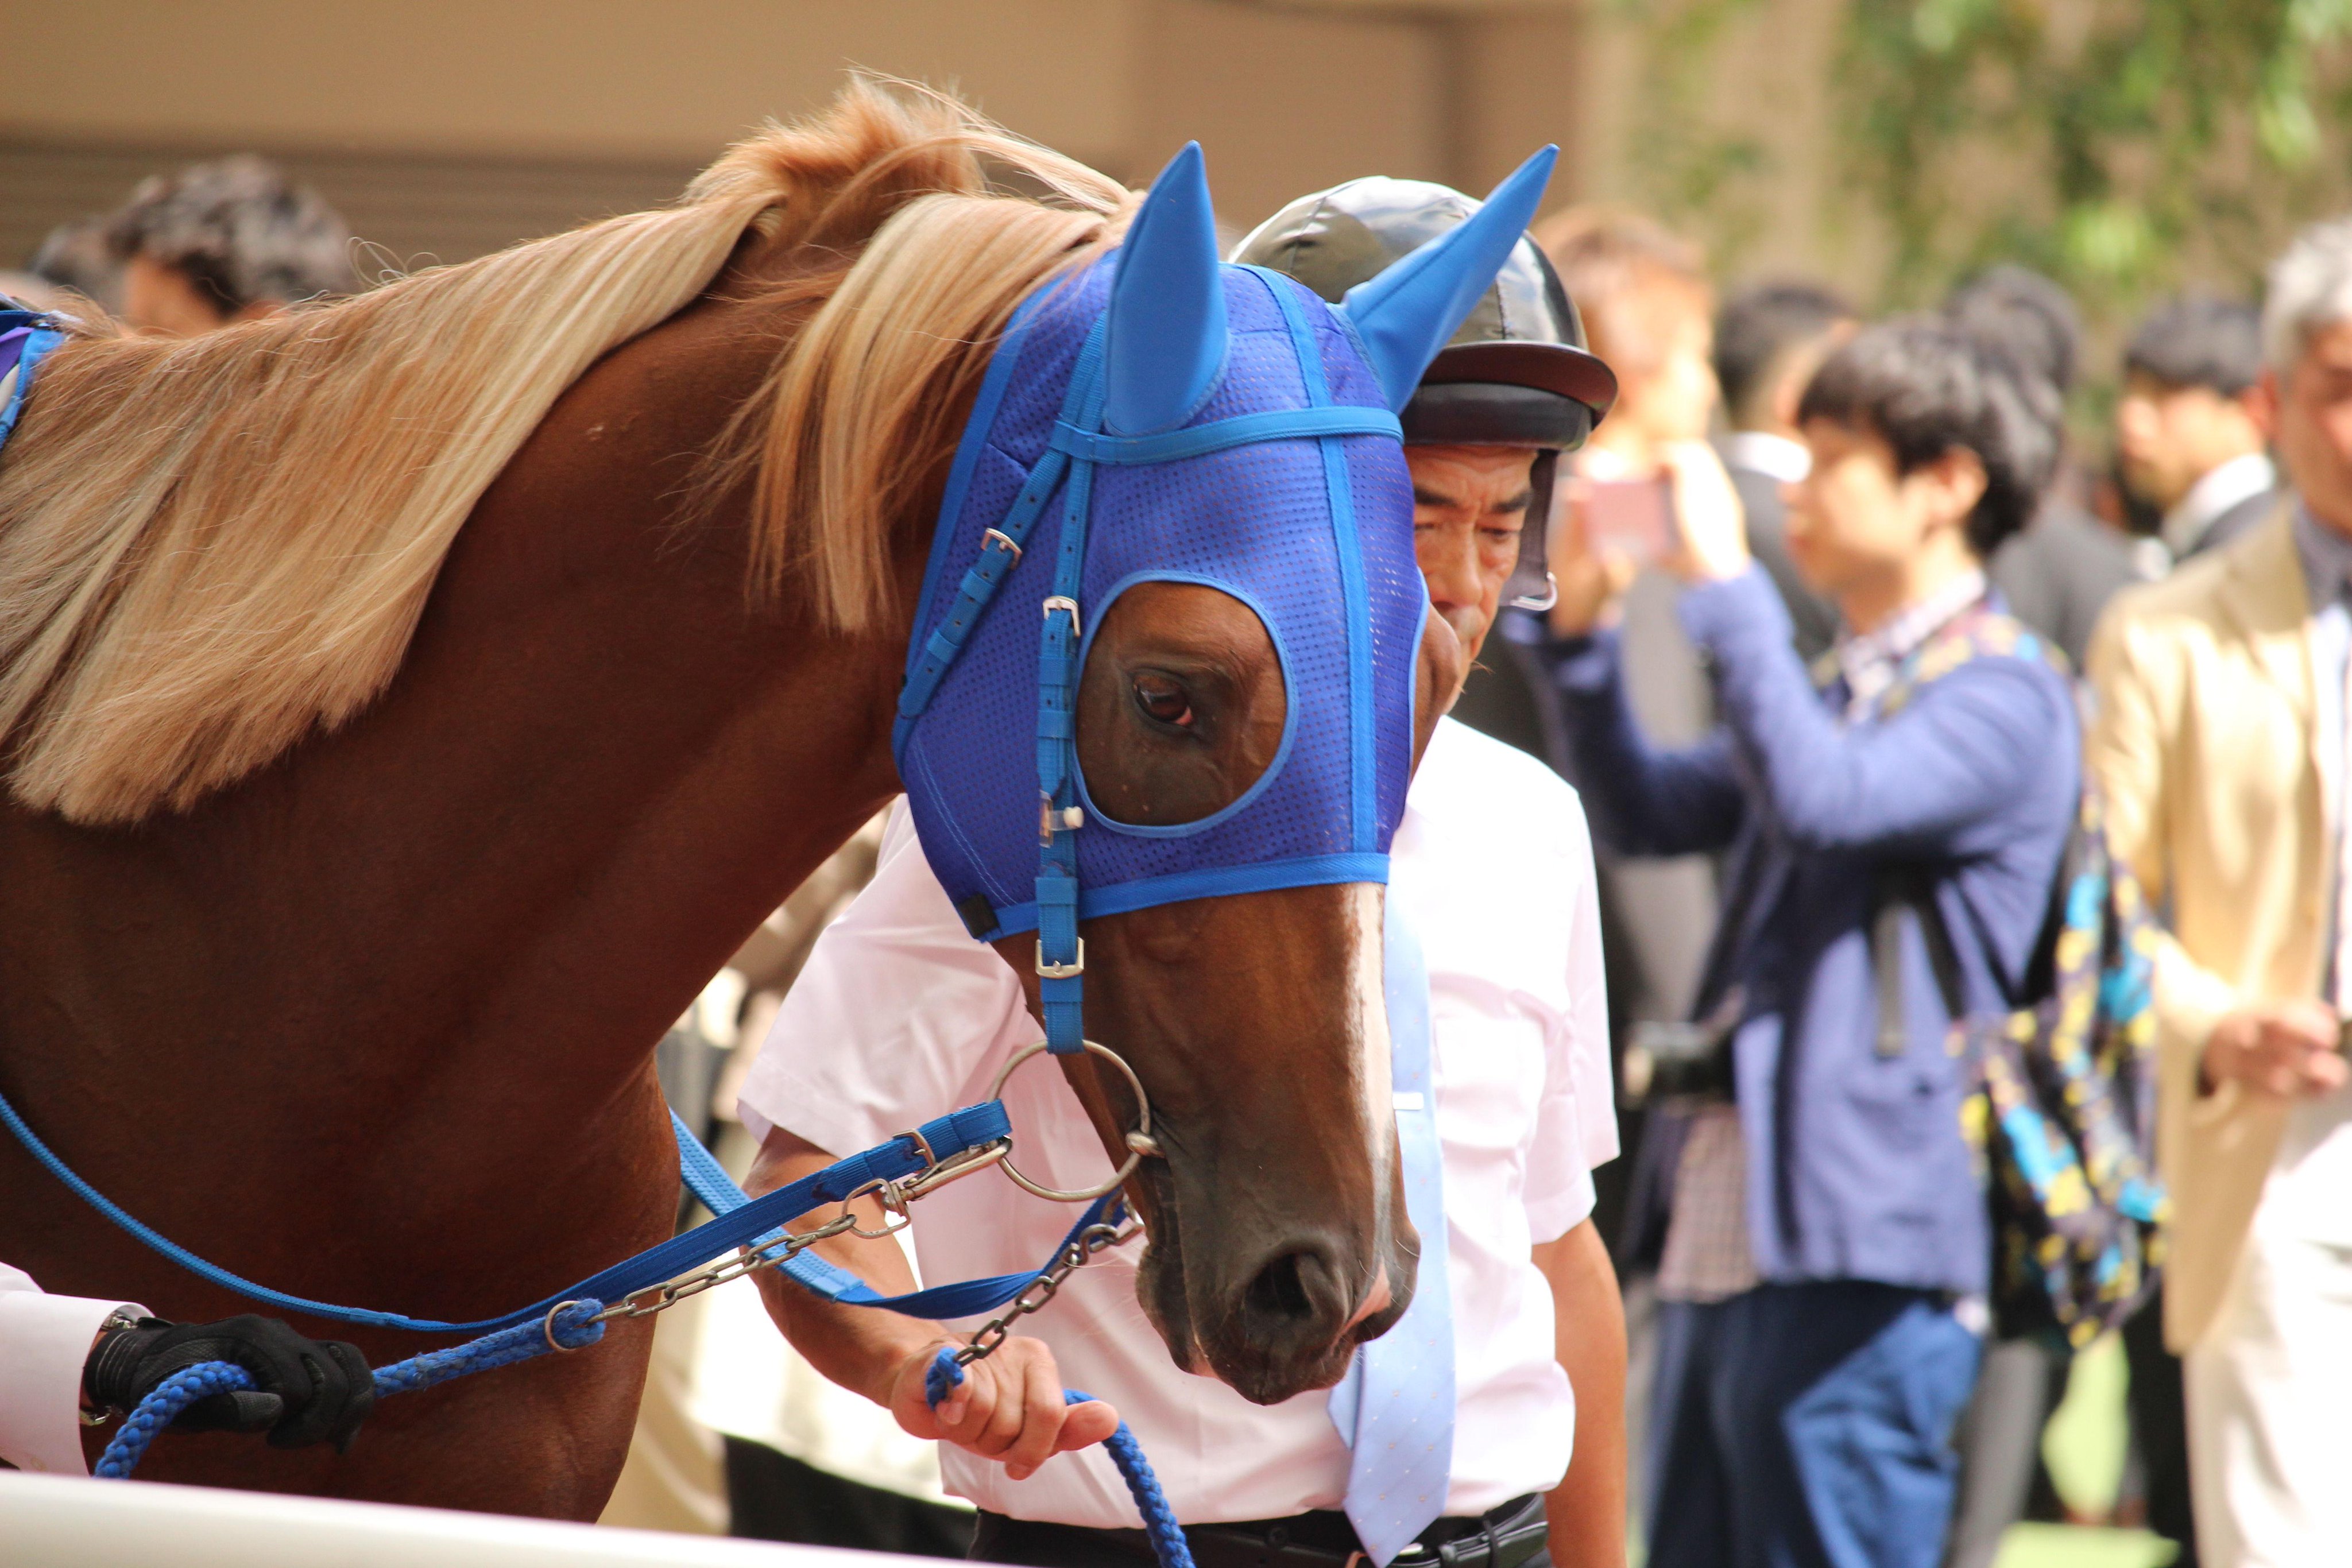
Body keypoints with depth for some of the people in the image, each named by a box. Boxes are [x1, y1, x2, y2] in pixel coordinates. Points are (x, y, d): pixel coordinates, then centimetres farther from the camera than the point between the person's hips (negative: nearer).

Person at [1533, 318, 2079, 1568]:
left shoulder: (2002, 698, -7)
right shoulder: (1842, 689, 21)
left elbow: (1822, 799, -23)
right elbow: (1646, 815, 28)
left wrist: (1722, 583, -17)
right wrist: (1582, 629, 15)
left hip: (1858, 1263, -9)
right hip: (1727, 1237, 9)